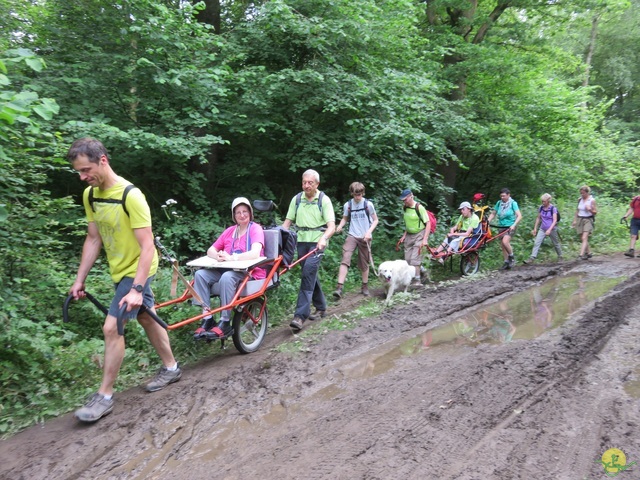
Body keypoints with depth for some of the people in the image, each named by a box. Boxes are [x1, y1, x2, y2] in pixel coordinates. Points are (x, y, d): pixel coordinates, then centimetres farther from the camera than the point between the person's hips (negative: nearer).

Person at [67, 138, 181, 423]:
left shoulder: (131, 195, -26)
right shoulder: (90, 195, -1)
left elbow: (147, 247, -26)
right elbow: (93, 239, 6)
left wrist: (136, 289, -30)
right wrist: (79, 280, 6)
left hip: (137, 270, -8)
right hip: (119, 270, 8)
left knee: (111, 328, -10)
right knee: (147, 319, 18)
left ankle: (105, 396, 5)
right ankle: (171, 368, 35)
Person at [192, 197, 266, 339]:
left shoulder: (256, 229, -4)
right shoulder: (230, 231, 14)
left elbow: (255, 253, -21)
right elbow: (210, 250, 11)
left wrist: (232, 257, -31)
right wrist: (218, 256, -13)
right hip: (229, 270, 6)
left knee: (227, 277, -36)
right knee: (200, 274, -15)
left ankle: (225, 324, -29)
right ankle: (207, 319, -17)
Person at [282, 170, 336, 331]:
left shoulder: (324, 200, -5)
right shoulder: (296, 199, 6)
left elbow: (331, 226, -12)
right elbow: (287, 222, 7)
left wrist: (323, 238, -32)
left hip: (317, 242, -5)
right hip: (302, 241, 5)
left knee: (308, 273, -19)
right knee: (311, 275, 12)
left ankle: (300, 315, -21)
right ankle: (321, 306, 32)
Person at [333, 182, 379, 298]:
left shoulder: (368, 204, -4)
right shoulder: (348, 205, -1)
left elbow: (375, 220, 3)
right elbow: (344, 219, 13)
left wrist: (369, 232, -12)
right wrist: (340, 226, -9)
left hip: (364, 237, 0)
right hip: (352, 236, 0)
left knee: (364, 263, 9)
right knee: (345, 260, -16)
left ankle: (365, 287, 27)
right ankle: (339, 287, -21)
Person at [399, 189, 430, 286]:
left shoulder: (419, 207, -15)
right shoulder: (406, 208, 6)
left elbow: (428, 223, -15)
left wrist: (425, 239, -20)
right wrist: (404, 235, 12)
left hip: (419, 235, -7)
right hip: (409, 236, 7)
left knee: (415, 259, -10)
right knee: (407, 259, 6)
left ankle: (417, 280, 0)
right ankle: (409, 278, 18)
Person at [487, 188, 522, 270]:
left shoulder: (513, 203, -8)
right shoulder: (499, 203, 3)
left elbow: (519, 216, -13)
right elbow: (493, 214, 11)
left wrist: (514, 225, -24)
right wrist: (487, 222, -3)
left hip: (510, 227, -5)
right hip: (501, 226, 5)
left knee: (505, 242, -25)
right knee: (502, 245, 6)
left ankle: (512, 256, -2)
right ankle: (506, 262, 18)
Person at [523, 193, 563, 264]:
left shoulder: (553, 208, -12)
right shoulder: (541, 208, 1)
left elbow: (555, 220, -17)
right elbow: (538, 218, 10)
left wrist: (549, 230, -28)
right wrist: (535, 228, 9)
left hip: (552, 229, -4)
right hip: (542, 229, 4)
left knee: (556, 244, 13)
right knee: (536, 243, -11)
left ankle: (560, 257, 34)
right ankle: (532, 258, -16)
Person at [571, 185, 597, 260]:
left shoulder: (592, 200, -5)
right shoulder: (580, 200, 8)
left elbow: (595, 212, -1)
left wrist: (589, 209, -21)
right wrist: (575, 220, 11)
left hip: (588, 220, -5)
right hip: (580, 220, 5)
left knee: (584, 238, -16)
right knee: (582, 239, 7)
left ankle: (581, 254, -23)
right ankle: (589, 253, 22)